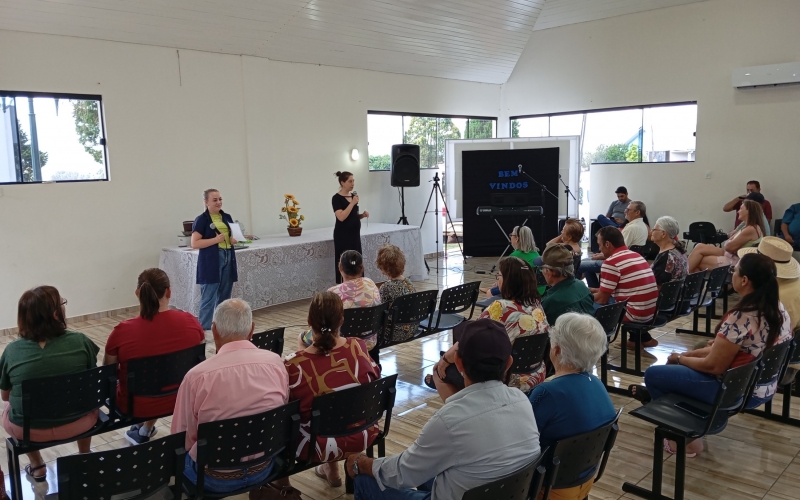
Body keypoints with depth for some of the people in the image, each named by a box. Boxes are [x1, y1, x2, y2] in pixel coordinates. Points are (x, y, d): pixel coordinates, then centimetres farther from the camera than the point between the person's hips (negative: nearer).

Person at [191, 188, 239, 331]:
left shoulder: (227, 217, 12)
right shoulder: (201, 220, -6)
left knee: (224, 298, 12)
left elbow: (234, 236, 22)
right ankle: (204, 330, 1)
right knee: (208, 299, -6)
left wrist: (234, 240, -1)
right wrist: (215, 240, -19)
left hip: (228, 259, 6)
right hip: (211, 262, -6)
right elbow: (194, 243, -11)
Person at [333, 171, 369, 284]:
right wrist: (353, 203, -22)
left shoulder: (353, 195, 11)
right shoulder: (337, 198, -11)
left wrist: (363, 215, 1)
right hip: (343, 236, -8)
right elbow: (341, 217, -23)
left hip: (355, 234, 8)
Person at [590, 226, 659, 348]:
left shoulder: (611, 262, -15)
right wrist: (595, 290, 24)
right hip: (651, 312, 9)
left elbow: (602, 299, -8)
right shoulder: (636, 255, 12)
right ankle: (644, 338, 28)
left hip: (635, 314, -9)